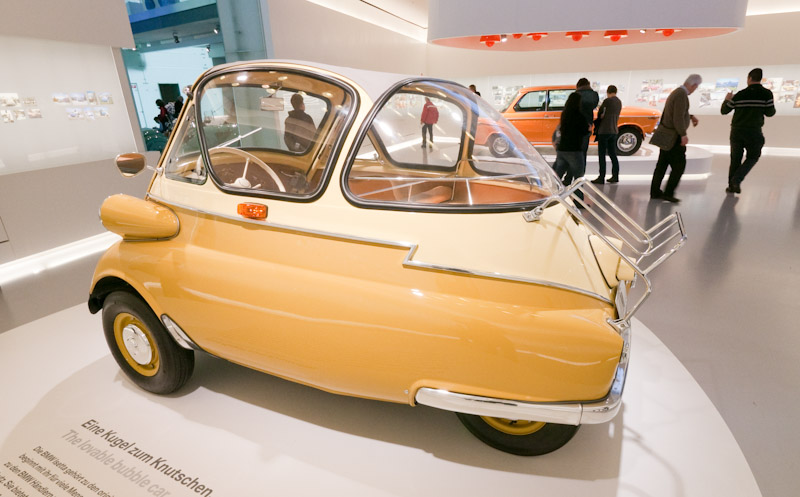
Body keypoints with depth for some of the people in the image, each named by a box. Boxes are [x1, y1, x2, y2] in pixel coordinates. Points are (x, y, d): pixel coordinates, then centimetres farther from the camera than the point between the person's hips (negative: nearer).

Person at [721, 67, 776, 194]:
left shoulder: (739, 95, -2)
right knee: (752, 157, 17)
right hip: (753, 133, -2)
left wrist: (727, 99, 25)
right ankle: (737, 179, -3)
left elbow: (724, 111, 6)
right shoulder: (766, 94, -8)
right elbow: (770, 113, -6)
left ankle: (732, 186, 17)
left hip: (736, 132, 2)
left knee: (735, 159, 14)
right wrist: (771, 104, 16)